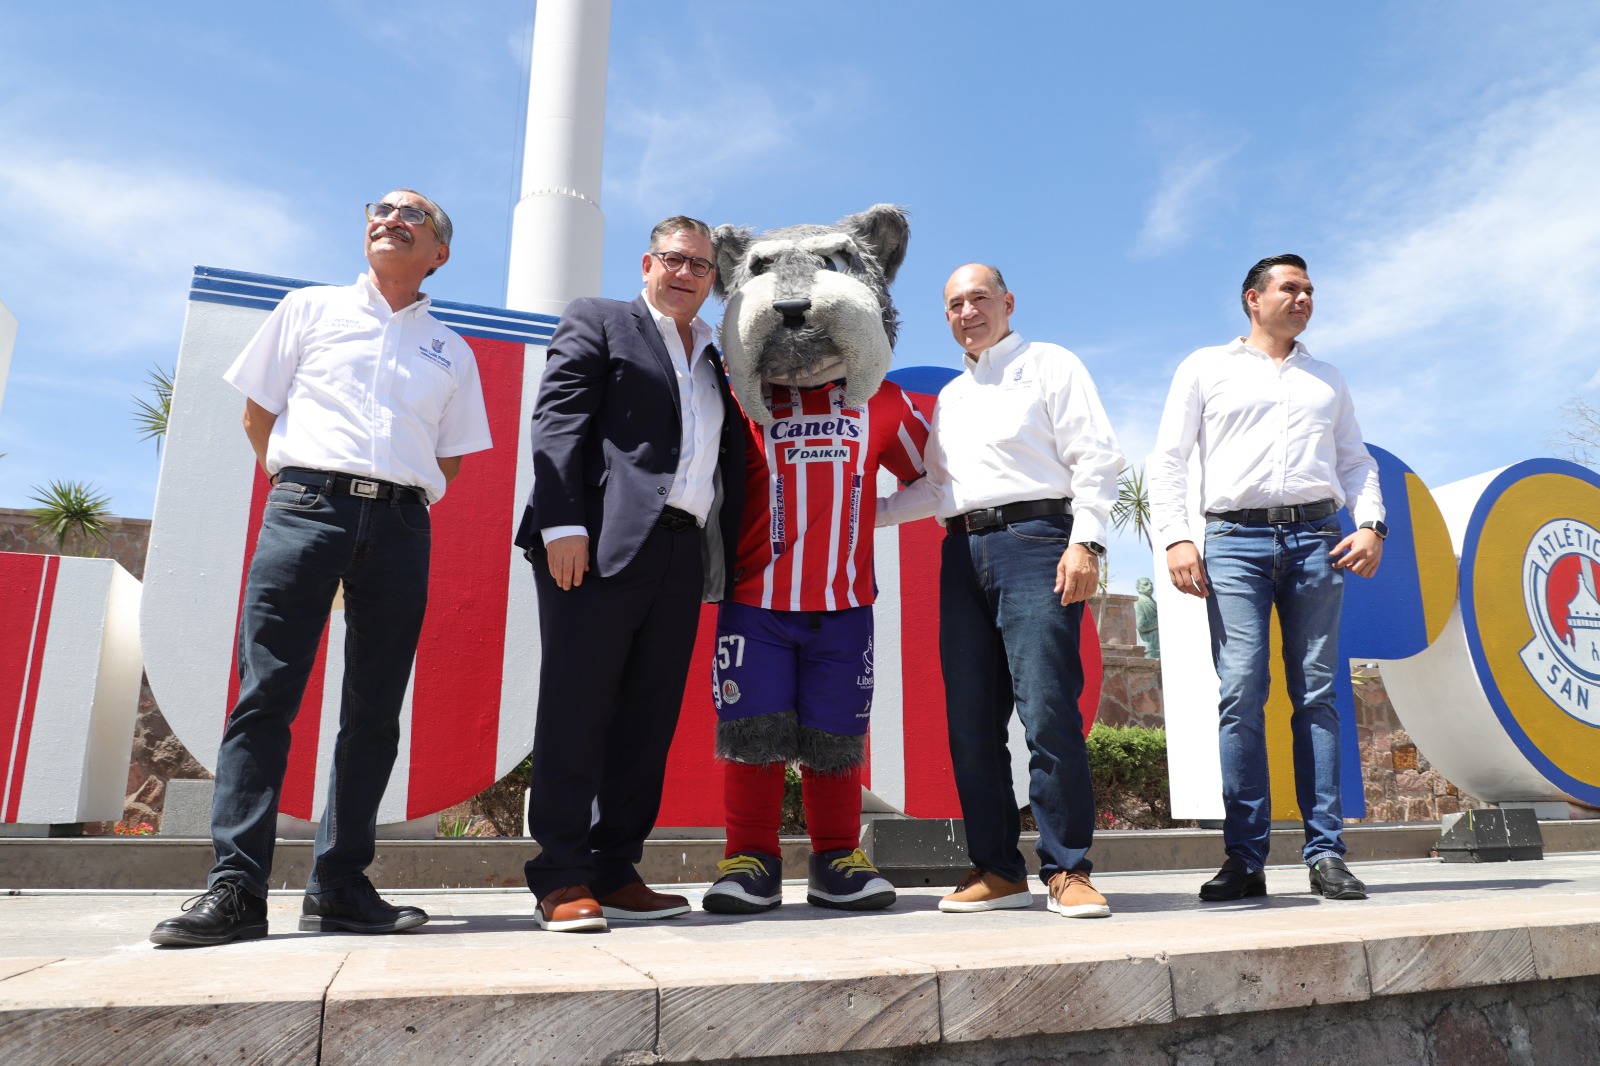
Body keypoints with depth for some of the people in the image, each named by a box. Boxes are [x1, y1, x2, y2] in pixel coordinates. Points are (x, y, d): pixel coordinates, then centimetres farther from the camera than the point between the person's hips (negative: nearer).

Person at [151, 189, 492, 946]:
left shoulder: (451, 352, 19)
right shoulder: (310, 309, 16)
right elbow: (257, 411, 16)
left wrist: (402, 499, 8)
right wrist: (295, 485, 10)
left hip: (400, 524, 2)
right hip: (307, 507, -1)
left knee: (374, 711, 0)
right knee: (265, 693, -10)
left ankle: (339, 888, 7)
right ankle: (235, 888, -6)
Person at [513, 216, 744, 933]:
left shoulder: (717, 361, 25)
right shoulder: (597, 321, 11)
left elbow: (727, 465, 20)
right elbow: (556, 421, -2)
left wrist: (725, 561, 8)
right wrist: (563, 524, -15)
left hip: (682, 554, 6)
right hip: (600, 545, -5)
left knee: (649, 718, 5)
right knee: (578, 709, -4)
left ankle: (614, 874, 14)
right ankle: (563, 880, 3)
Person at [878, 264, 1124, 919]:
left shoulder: (1050, 365, 8)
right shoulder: (950, 396, 26)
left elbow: (1096, 457, -2)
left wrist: (1086, 542, -13)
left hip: (1033, 539, -6)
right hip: (962, 551, 6)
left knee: (1047, 710, -13)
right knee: (970, 718, 2)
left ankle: (1067, 869, -1)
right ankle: (997, 870, 11)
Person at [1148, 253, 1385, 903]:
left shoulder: (1327, 380, 25)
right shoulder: (1206, 368, 14)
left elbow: (1355, 461, 20)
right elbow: (1168, 458, 6)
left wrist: (1371, 525, 1)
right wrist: (1175, 538, -7)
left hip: (1317, 539, 3)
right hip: (1237, 540, -3)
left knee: (1317, 695, -1)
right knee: (1240, 694, -10)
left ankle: (1325, 854, 3)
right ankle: (1245, 861, -6)